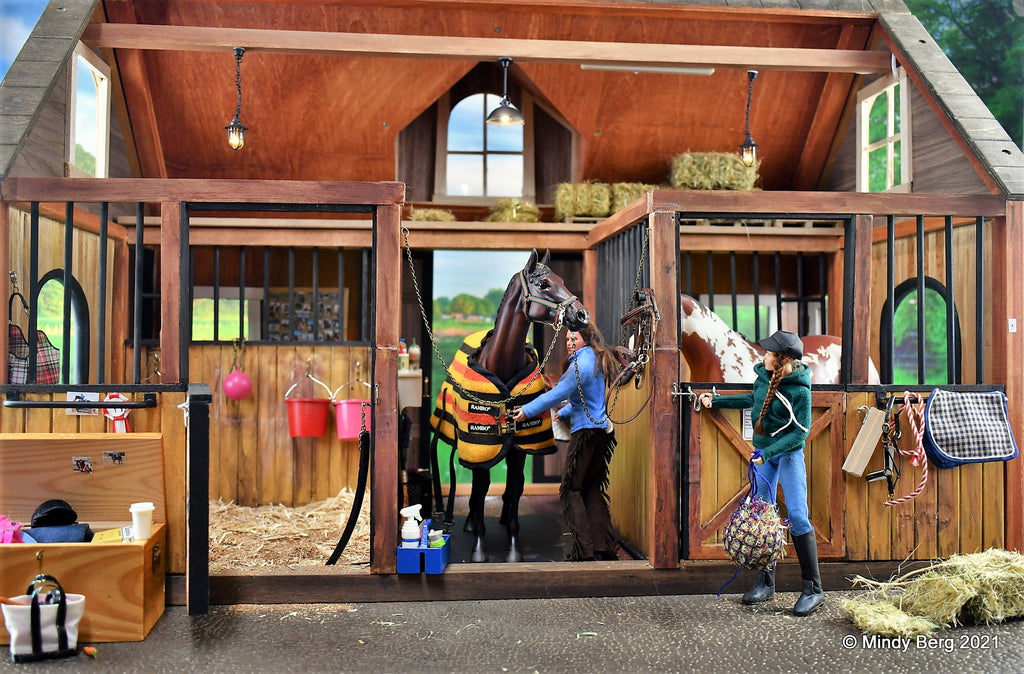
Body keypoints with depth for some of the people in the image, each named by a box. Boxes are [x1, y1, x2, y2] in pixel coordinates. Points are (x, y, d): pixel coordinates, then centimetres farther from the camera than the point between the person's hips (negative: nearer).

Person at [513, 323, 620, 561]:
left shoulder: (581, 364, -14)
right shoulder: (596, 361, 16)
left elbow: (559, 393, -16)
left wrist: (527, 410, -10)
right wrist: (563, 413, 22)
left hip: (586, 432, -10)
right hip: (601, 429, 10)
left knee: (571, 490, -3)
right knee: (592, 489, 13)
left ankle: (584, 551, -5)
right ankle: (603, 548, 12)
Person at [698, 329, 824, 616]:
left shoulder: (799, 389, -20)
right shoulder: (764, 375, -1)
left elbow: (800, 431, -18)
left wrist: (769, 452, -23)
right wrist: (716, 400, 23)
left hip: (789, 454, -7)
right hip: (764, 452, 7)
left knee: (797, 515, -11)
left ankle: (813, 589, -2)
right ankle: (765, 583, 18)